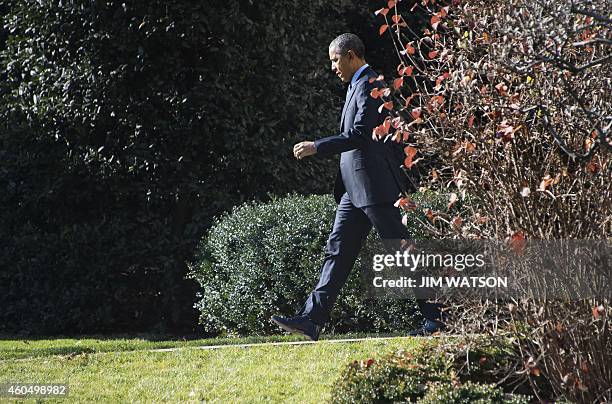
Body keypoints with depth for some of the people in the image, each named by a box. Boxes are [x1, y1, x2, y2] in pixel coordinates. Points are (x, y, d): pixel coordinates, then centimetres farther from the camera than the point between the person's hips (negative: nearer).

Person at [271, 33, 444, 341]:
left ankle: (435, 316, 1)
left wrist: (317, 147, -20)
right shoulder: (358, 85, 19)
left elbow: (361, 134, -21)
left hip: (374, 186, -10)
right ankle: (312, 319, 1)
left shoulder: (370, 85, -11)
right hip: (355, 188, 10)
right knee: (338, 250, 4)